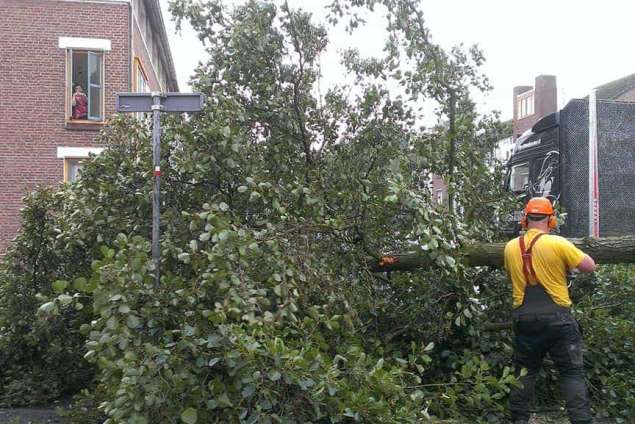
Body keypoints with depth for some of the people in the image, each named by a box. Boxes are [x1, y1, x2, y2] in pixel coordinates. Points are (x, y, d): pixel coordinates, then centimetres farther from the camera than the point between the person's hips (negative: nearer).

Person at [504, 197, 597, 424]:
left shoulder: (511, 247, 2)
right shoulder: (558, 243, -10)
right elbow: (590, 266, -3)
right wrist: (570, 253, 12)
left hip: (524, 318, 4)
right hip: (556, 317, -3)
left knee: (525, 371, 16)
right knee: (572, 372, 7)